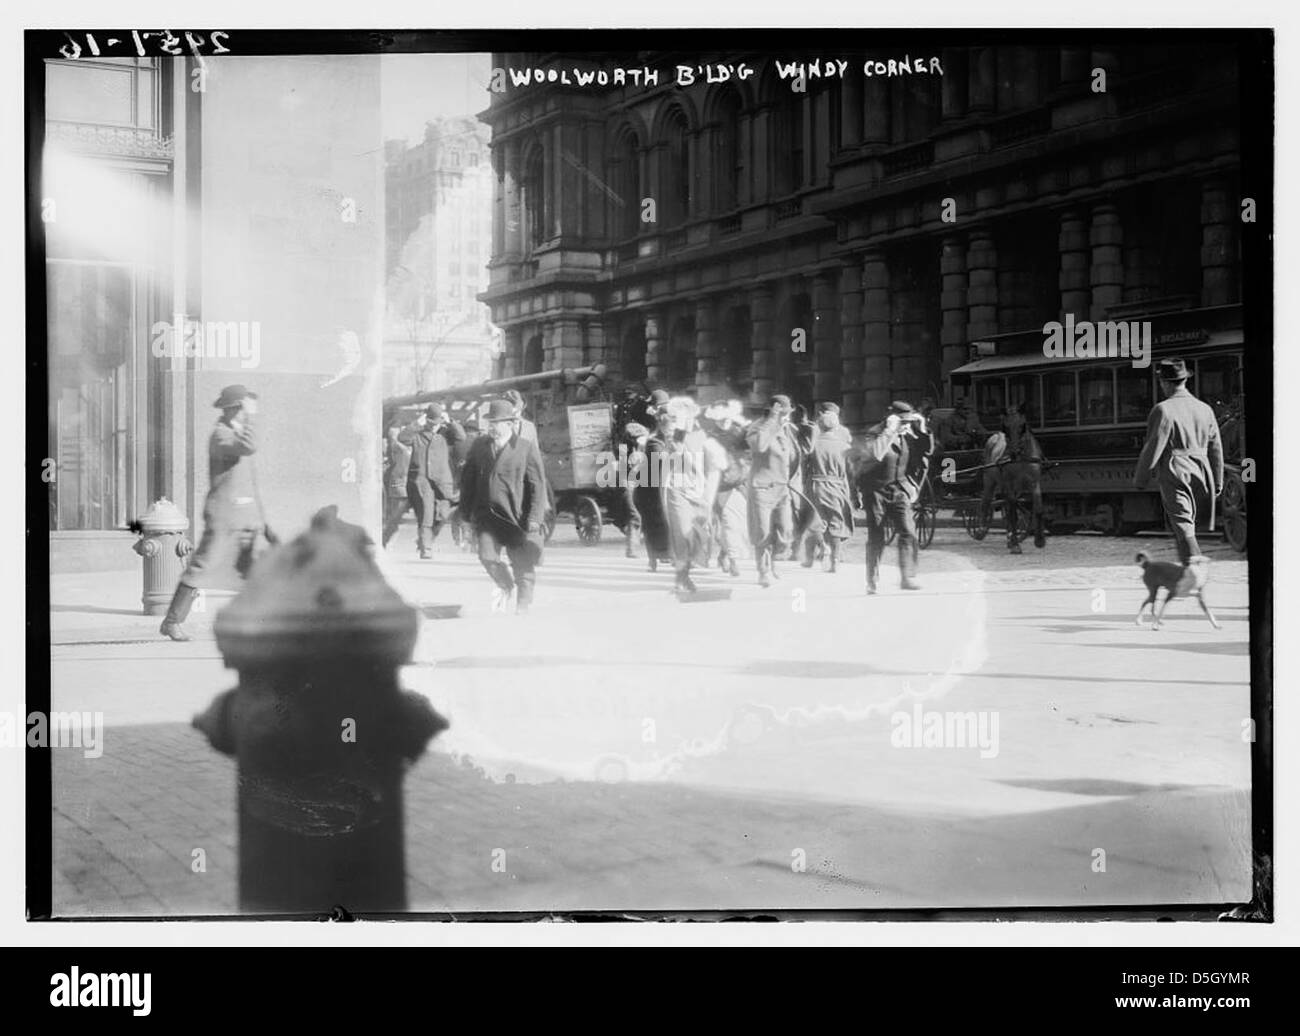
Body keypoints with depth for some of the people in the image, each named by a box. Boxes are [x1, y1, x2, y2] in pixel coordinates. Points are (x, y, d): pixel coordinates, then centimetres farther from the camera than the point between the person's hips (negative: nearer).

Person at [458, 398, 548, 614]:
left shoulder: (527, 448, -4)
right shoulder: (479, 445, 8)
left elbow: (538, 486, -5)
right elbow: (467, 480, 15)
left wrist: (534, 519, -12)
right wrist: (467, 511, 11)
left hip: (517, 516, -3)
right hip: (487, 513, 3)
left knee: (523, 564, 3)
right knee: (487, 556, -13)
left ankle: (522, 607, 22)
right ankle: (506, 586, 18)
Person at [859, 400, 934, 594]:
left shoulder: (909, 434, 5)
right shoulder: (875, 433, -9)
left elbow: (927, 451, 4)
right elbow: (875, 454, -28)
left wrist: (922, 430, -6)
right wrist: (890, 431, -25)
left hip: (899, 490, 4)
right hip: (877, 490, -3)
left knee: (908, 532, -12)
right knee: (876, 538, 2)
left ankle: (909, 577, -8)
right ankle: (872, 582, 12)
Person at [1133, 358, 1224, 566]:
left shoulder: (1163, 410, -11)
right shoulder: (1205, 409, 9)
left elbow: (1153, 449, -11)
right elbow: (1216, 450, 14)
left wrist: (1140, 479, 0)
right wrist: (1217, 483, 21)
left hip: (1174, 473, -6)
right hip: (1200, 474, 6)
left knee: (1182, 525, -6)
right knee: (1188, 522, 16)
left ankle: (1192, 560, -15)